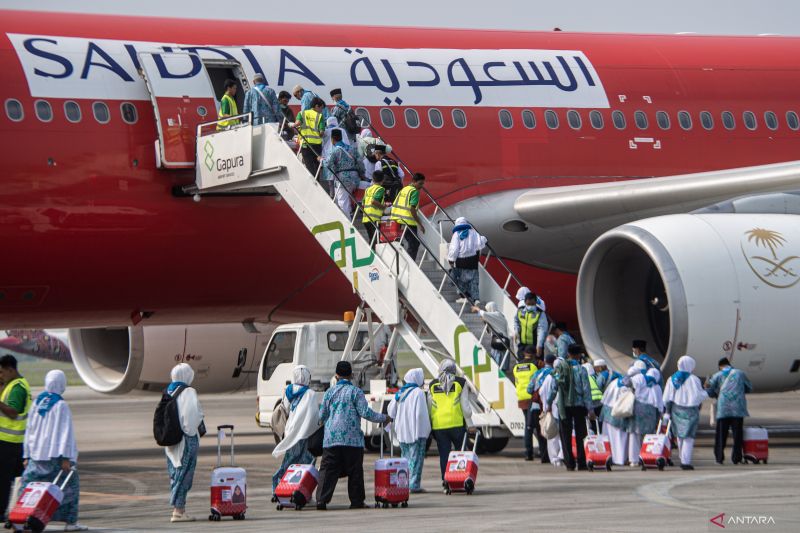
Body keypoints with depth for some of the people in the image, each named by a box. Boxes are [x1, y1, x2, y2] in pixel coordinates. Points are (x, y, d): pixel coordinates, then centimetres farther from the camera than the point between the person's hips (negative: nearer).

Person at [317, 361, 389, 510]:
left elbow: (321, 416, 14)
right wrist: (384, 418, 5)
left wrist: (322, 422, 37)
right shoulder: (355, 391, -2)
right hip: (352, 439, -3)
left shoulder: (329, 392, 9)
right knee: (355, 471, 5)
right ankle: (356, 501, 6)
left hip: (331, 438, 3)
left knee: (328, 470, 0)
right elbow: (365, 412, -8)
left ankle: (321, 500, -12)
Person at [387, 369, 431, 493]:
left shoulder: (400, 393, 12)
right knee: (416, 458, -4)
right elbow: (421, 413, -17)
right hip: (416, 432, -7)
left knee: (406, 458, 14)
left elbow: (391, 411, 14)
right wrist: (426, 430, -9)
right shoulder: (418, 393, -11)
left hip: (402, 432, 7)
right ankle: (414, 485, -8)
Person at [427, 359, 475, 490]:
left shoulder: (432, 385, 10)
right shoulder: (460, 383, 2)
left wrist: (430, 426, 16)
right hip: (457, 424, -2)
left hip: (438, 425, 2)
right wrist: (469, 424, 3)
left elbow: (429, 407, 11)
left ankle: (445, 480, 0)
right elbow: (465, 406, -1)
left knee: (444, 454, 4)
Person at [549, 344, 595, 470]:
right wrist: (590, 409, -6)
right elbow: (586, 390, -8)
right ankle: (581, 463, 4)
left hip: (564, 407, 2)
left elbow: (553, 388, 1)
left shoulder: (559, 369, 2)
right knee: (579, 436, 6)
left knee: (566, 436, 7)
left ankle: (569, 463, 2)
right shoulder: (580, 369, -6)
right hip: (578, 406, -2)